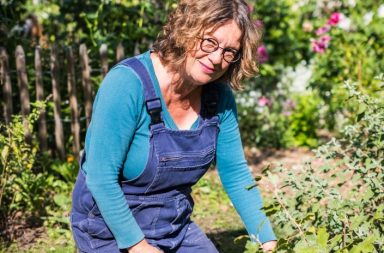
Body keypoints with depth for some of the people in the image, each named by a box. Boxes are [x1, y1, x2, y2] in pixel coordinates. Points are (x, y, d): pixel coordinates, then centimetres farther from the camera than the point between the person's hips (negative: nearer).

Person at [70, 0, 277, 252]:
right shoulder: (127, 83, -25)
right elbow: (101, 178, -24)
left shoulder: (220, 97, -8)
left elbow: (235, 173, 0)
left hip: (176, 227, 6)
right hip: (113, 229, -5)